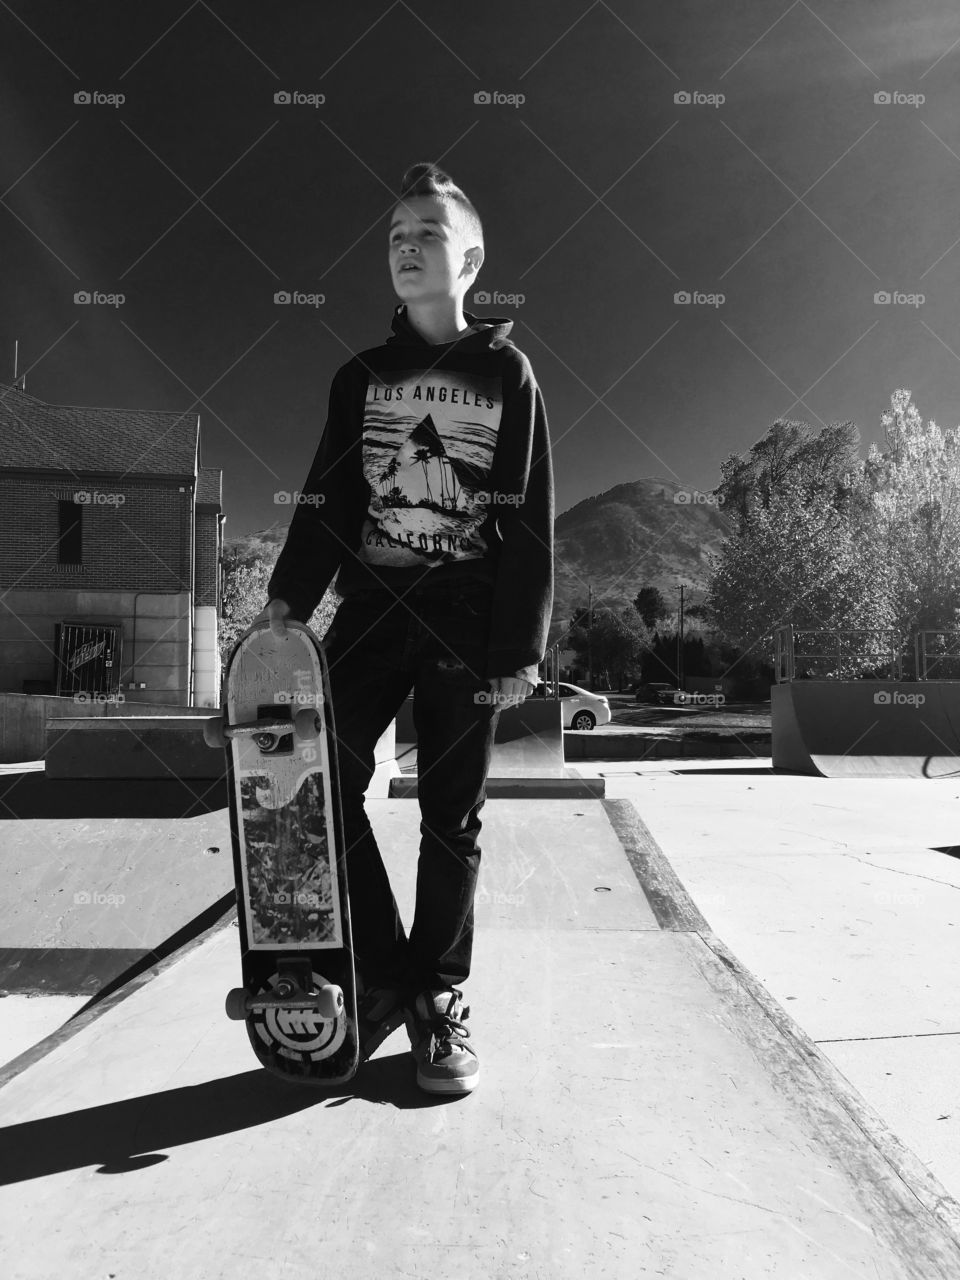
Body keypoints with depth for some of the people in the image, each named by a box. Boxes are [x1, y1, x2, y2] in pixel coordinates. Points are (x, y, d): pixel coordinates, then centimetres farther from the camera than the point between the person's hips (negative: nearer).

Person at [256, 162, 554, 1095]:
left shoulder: (507, 374, 6)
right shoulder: (360, 377, 15)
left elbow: (530, 521, 1)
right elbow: (325, 500, 9)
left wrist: (521, 648, -6)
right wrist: (287, 599, -5)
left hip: (465, 620, -2)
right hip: (369, 607, 3)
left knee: (452, 816, 3)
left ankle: (439, 999, 17)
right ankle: (384, 977, 8)